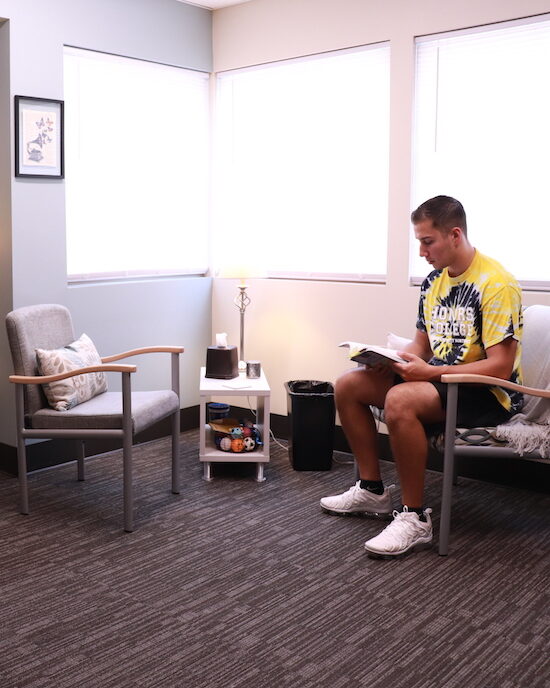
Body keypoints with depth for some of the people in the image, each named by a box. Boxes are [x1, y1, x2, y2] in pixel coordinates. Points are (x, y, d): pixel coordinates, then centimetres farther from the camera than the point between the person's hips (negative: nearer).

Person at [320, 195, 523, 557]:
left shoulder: (496, 284, -17)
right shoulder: (434, 281, 8)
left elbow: (500, 367, -22)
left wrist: (429, 371, -26)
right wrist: (388, 360, -6)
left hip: (488, 393, -9)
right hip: (439, 379, 9)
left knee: (400, 400, -36)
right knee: (348, 385, -1)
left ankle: (415, 519, -21)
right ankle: (372, 490, 9)